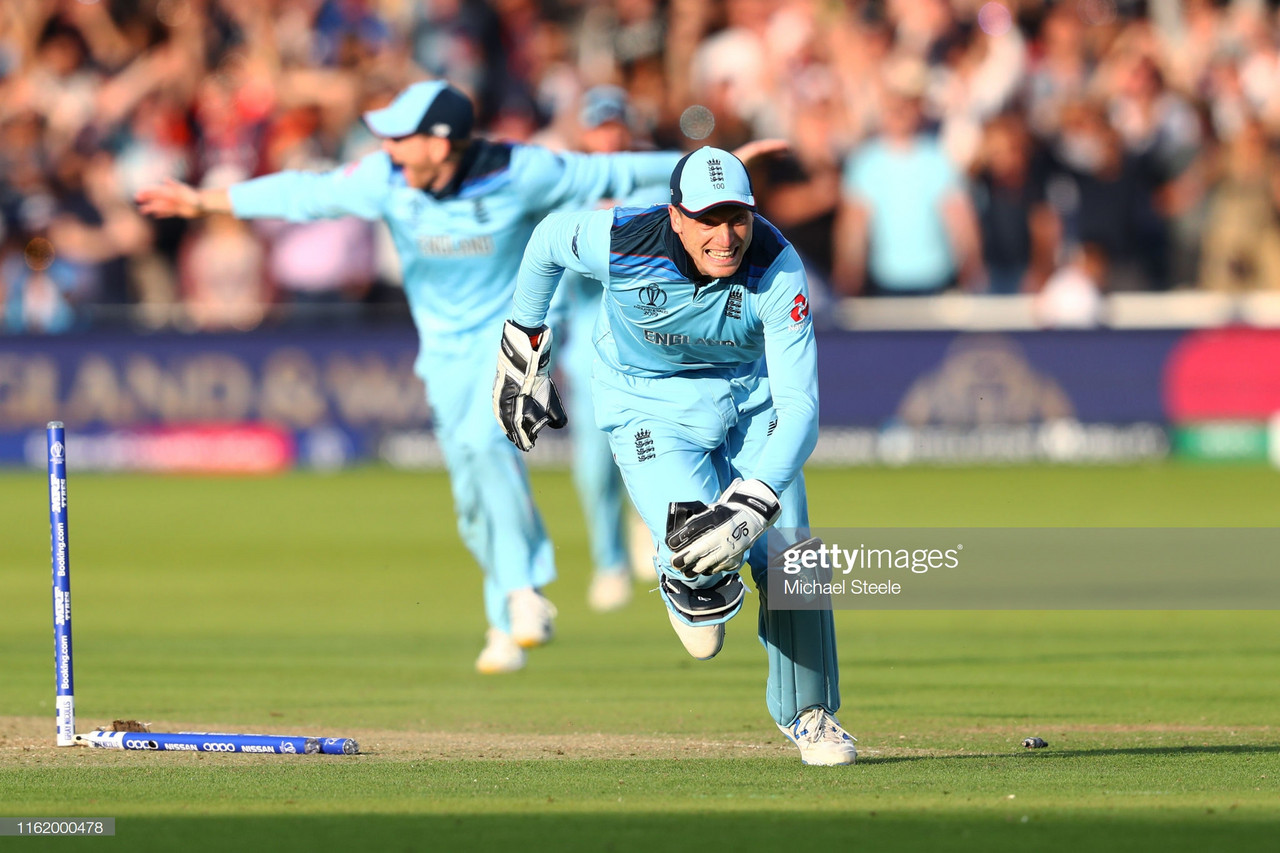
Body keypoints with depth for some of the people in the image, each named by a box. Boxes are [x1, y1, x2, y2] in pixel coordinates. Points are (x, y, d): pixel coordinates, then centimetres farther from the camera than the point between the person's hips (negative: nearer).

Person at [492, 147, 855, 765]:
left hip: (750, 399, 2)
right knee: (698, 548, -25)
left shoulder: (778, 271, -30)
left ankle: (807, 712, 24)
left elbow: (800, 408, -34)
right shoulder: (620, 242, -29)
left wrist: (753, 505, -48)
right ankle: (689, 587, 16)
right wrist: (524, 353, 6)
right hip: (649, 408, -2)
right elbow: (549, 239, -4)